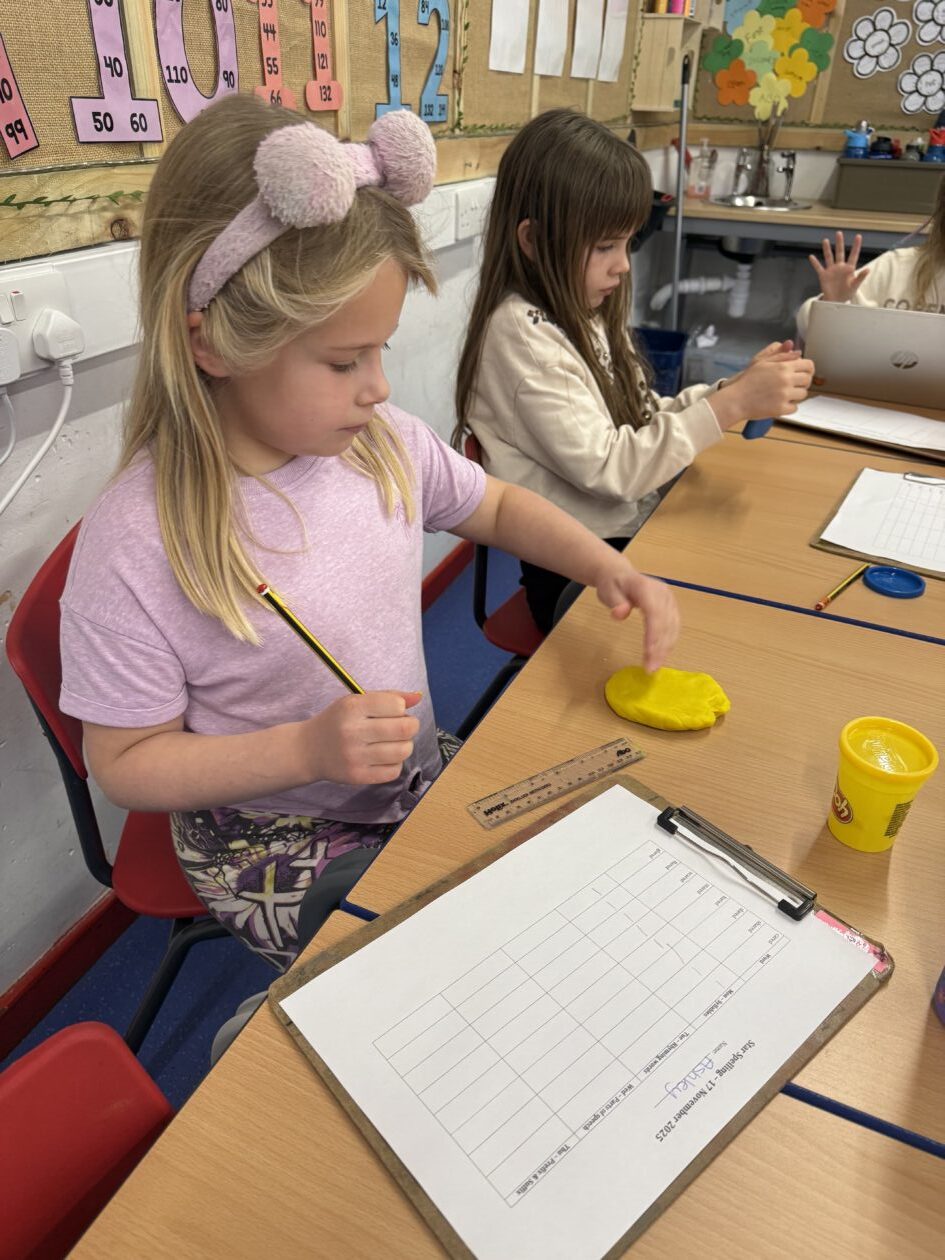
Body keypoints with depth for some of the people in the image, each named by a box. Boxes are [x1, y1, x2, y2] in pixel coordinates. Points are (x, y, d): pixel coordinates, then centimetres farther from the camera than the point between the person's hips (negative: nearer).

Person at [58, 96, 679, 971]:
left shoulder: (386, 444, -9)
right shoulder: (136, 545, -25)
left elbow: (496, 506, 9)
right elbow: (125, 764, -16)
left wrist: (608, 568, -7)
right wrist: (308, 749, -30)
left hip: (418, 784, 6)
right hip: (278, 855, -5)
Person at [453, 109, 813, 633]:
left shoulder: (583, 312, 7)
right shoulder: (520, 334, -19)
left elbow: (643, 420, 10)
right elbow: (608, 467, -23)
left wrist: (735, 388, -4)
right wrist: (732, 405, -22)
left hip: (636, 535, 7)